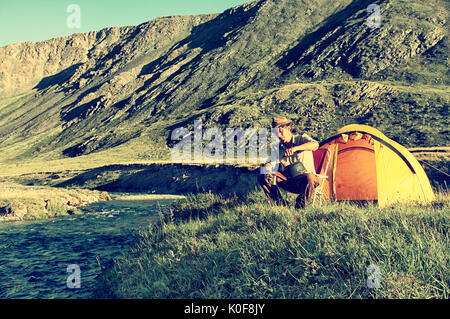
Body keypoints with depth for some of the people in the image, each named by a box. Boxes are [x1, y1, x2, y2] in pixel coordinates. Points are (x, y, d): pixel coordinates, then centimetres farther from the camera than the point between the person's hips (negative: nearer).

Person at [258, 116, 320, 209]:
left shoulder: (302, 139, -3)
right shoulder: (278, 148, 8)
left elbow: (315, 144, -26)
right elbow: (271, 163, -2)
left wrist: (295, 148, -38)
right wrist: (267, 166, -27)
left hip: (304, 181, -4)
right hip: (289, 182, 4)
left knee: (309, 178, -41)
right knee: (264, 177, -13)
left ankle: (300, 207, -17)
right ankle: (280, 204, -5)